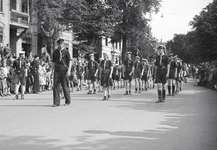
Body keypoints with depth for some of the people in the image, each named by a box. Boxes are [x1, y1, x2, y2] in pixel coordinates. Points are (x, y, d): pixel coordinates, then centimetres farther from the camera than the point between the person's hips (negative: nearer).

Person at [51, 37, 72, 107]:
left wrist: (69, 70, -11)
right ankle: (56, 102, 1)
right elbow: (53, 62, 16)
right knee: (55, 86, -5)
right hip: (57, 71, 3)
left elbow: (70, 61, -1)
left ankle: (68, 101, 18)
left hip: (64, 71, -3)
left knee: (65, 87, 3)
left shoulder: (66, 52, 1)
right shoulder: (55, 52, 10)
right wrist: (52, 70, 8)